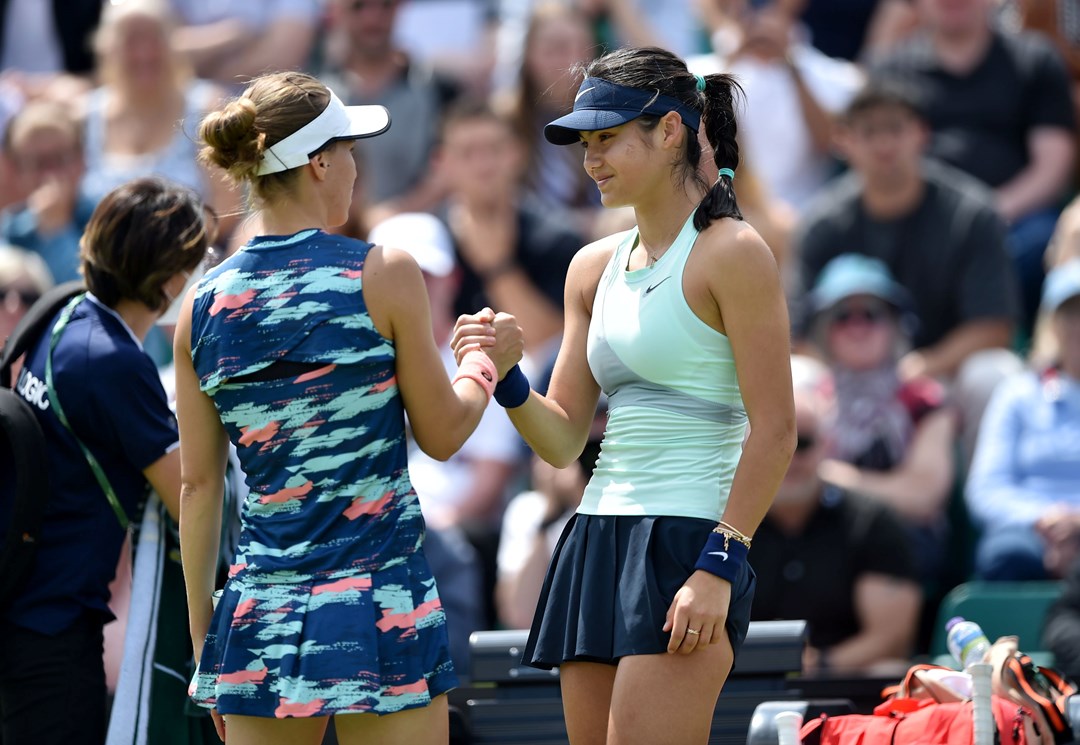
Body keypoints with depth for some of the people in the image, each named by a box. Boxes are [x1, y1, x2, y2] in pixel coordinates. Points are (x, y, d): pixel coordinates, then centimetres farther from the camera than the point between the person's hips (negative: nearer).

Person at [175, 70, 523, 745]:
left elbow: (198, 486, 7)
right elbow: (441, 433, 2)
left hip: (259, 610, 4)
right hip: (379, 601, -4)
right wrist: (487, 365, 22)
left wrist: (201, 634, 15)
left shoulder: (203, 307, 3)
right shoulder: (384, 274, -7)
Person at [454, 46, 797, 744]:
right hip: (597, 546, 8)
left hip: (688, 546, -8)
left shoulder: (731, 253, -6)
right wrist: (507, 381, -2)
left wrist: (720, 565, -17)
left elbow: (774, 430, -11)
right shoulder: (595, 268, 15)